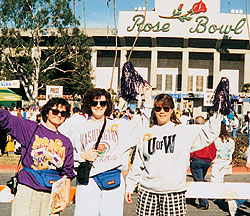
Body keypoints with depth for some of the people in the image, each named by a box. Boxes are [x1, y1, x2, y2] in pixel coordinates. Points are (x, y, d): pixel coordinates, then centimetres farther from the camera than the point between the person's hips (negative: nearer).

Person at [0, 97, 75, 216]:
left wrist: (66, 200, 5)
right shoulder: (30, 128, 6)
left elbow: (67, 175, 13)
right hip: (27, 190, -2)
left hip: (51, 196, 3)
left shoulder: (66, 143, 14)